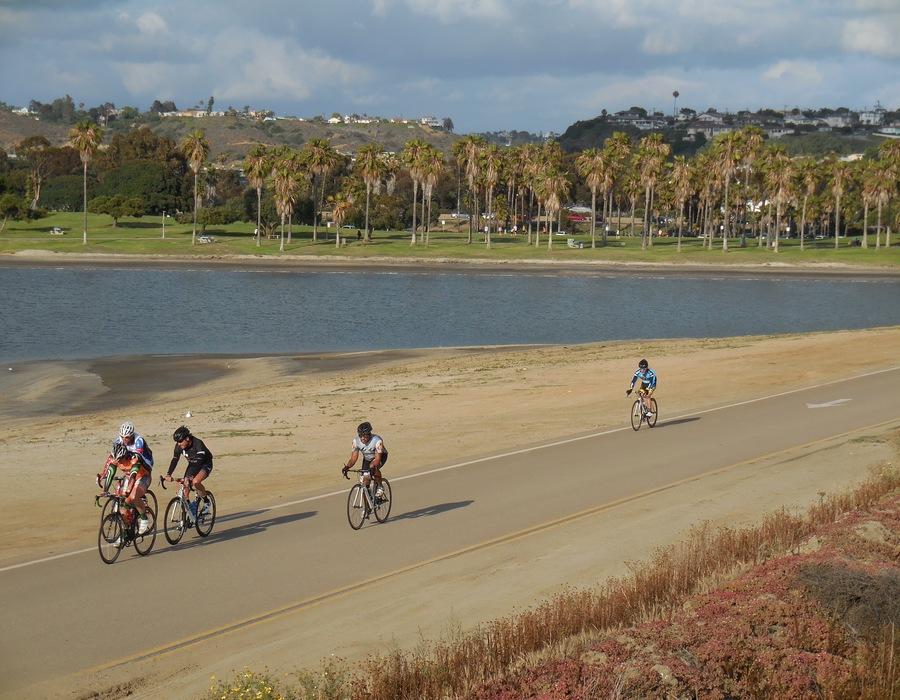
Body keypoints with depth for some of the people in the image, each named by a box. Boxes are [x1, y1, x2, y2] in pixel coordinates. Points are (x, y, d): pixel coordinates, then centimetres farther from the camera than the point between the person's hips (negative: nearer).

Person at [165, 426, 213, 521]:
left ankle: (206, 501, -9)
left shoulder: (198, 444, -34)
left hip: (205, 464, -6)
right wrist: (168, 475, -30)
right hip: (193, 464, 7)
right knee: (185, 485, -8)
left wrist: (189, 476, -51)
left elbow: (198, 462, -41)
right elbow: (174, 460, -16)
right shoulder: (179, 446, -16)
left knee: (195, 482, -30)